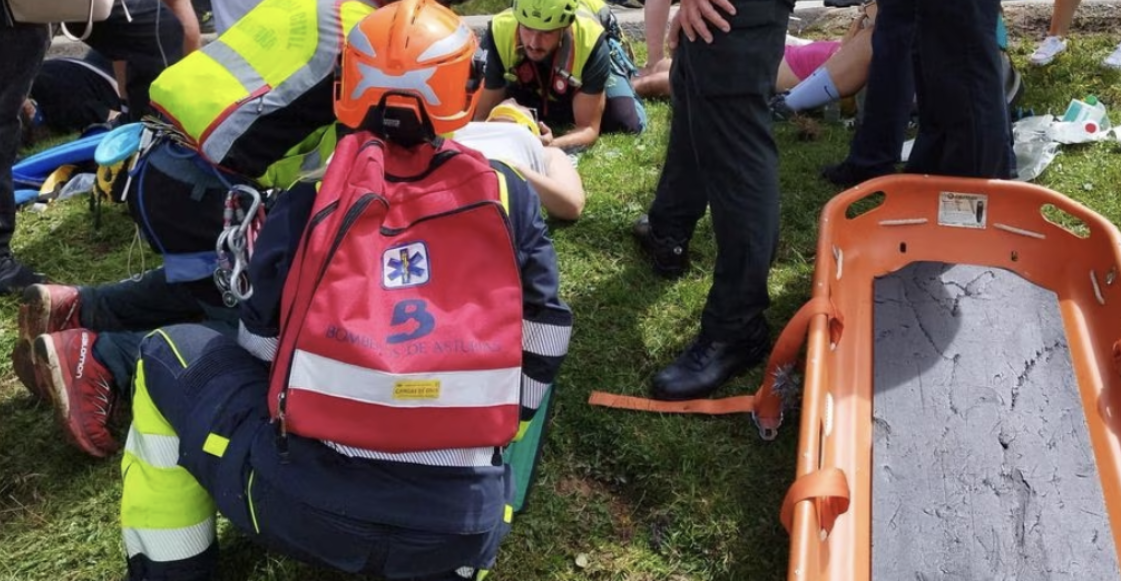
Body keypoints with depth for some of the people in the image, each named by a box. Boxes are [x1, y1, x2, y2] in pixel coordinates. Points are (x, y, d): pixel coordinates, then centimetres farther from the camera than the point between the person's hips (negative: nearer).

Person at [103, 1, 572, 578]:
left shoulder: (306, 204, 2)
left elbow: (261, 349, 11)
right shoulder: (506, 195, 5)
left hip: (302, 506, -1)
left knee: (168, 354, 23)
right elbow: (542, 338, 12)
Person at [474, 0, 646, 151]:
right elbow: (483, 114, -29)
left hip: (580, 81, -2)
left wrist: (552, 145, -58)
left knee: (628, 124, -19)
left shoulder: (590, 42, -42)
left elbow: (588, 127, -36)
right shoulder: (500, 33, -38)